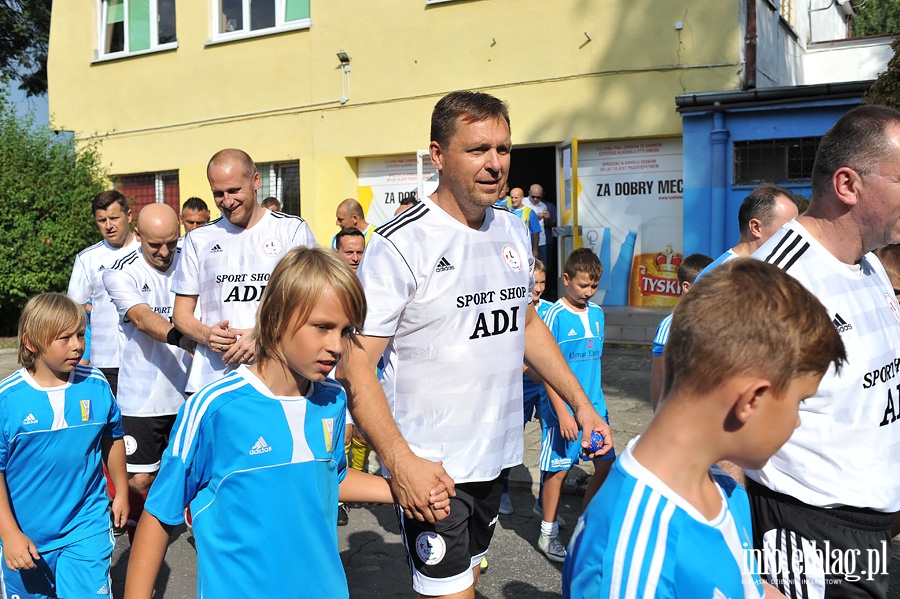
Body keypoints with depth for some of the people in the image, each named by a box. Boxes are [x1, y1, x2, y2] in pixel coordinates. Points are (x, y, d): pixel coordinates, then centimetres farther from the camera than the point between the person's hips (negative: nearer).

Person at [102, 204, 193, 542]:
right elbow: (143, 318, -25)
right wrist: (182, 337, -43)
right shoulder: (121, 273, -8)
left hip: (187, 392, 3)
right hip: (143, 398, -2)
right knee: (140, 479, 1)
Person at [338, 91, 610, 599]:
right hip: (429, 469, -7)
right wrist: (400, 461, -28)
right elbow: (356, 366, -18)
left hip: (499, 456, 7)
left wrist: (581, 403, 12)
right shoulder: (400, 244, -17)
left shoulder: (514, 231, 4)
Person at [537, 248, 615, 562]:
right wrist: (563, 413, -18)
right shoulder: (555, 316, -13)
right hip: (563, 408, -6)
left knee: (606, 465, 8)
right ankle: (548, 534, 20)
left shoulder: (597, 313, 7)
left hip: (594, 406, 6)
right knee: (558, 470, 4)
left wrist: (599, 401, 17)